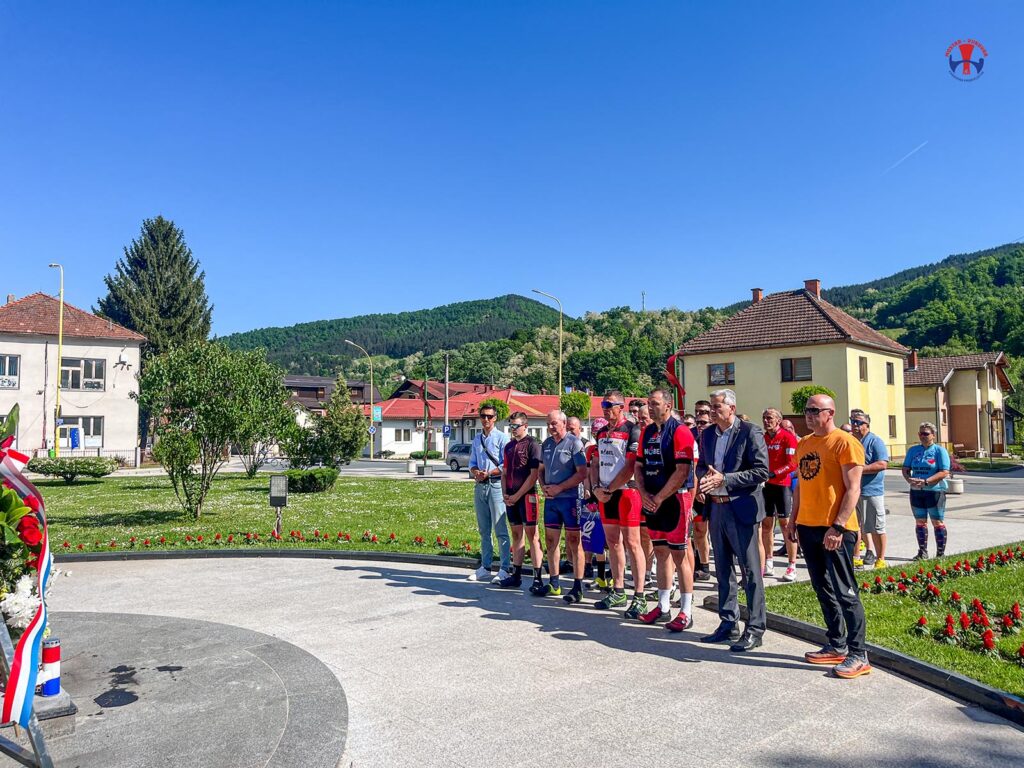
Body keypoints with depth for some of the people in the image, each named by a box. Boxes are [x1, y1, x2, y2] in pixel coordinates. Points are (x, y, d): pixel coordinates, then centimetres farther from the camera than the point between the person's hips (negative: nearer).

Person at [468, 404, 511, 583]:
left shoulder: (502, 437, -3)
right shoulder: (477, 439, 16)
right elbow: (472, 463, 17)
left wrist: (488, 473, -15)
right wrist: (475, 472, -4)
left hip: (496, 485, -6)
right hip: (480, 486, 7)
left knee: (500, 529, -6)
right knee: (483, 530, 12)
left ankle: (505, 569, -3)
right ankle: (485, 567, 20)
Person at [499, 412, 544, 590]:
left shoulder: (532, 444, -7)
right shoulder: (509, 446, 15)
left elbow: (534, 475, -12)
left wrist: (517, 495, -13)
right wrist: (505, 494, 5)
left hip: (526, 495, -7)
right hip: (511, 497, 7)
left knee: (532, 535, -6)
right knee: (517, 535, 12)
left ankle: (537, 578, -3)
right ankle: (516, 576, 17)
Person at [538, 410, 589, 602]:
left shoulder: (574, 443, -9)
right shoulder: (546, 444, 12)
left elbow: (582, 473, -15)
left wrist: (559, 488, -17)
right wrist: (543, 487, -1)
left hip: (569, 498, -7)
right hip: (550, 499, 7)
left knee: (574, 542, -1)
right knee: (551, 541, 10)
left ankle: (578, 586, 6)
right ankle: (553, 584, 21)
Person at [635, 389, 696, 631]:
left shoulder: (680, 431, -11)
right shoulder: (647, 432, 12)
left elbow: (682, 471, -18)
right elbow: (639, 466, 15)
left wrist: (659, 498, -16)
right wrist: (644, 494, -1)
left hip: (674, 499, -7)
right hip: (652, 501, 7)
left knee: (679, 554, -2)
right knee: (660, 552, 13)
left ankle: (686, 612, 6)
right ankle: (663, 607, 23)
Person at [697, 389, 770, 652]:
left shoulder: (750, 432, -10)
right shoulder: (708, 434, 10)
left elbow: (762, 471, -16)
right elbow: (701, 465, 19)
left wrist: (724, 479, -20)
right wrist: (705, 476, -4)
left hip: (741, 509, -7)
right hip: (716, 508, 7)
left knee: (750, 571, 0)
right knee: (723, 569, 15)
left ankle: (755, 629, 9)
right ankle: (728, 624, 26)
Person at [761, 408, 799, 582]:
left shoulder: (788, 437, -7)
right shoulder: (762, 438, 10)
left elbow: (792, 464, -14)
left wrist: (772, 474, -21)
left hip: (783, 484, -6)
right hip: (766, 485, 6)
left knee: (785, 523, -4)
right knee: (766, 524, 8)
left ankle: (792, 566, 3)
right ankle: (768, 564, 17)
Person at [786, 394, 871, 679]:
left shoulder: (845, 442, -10)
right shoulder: (804, 444, 13)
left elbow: (853, 489, -15)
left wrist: (837, 527, -21)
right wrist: (793, 520, 15)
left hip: (835, 529, -8)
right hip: (807, 527, 8)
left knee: (845, 591, -2)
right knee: (823, 590, 14)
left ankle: (859, 655, 8)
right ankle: (837, 646, 26)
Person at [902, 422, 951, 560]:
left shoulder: (940, 451, -4)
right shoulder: (913, 450, 10)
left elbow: (944, 472, -13)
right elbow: (905, 468, 10)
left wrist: (925, 482, -23)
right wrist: (909, 479, -12)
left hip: (935, 491, -5)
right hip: (916, 492, 5)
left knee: (938, 523, 2)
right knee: (920, 522, 10)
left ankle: (940, 554, 10)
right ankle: (922, 553, 19)